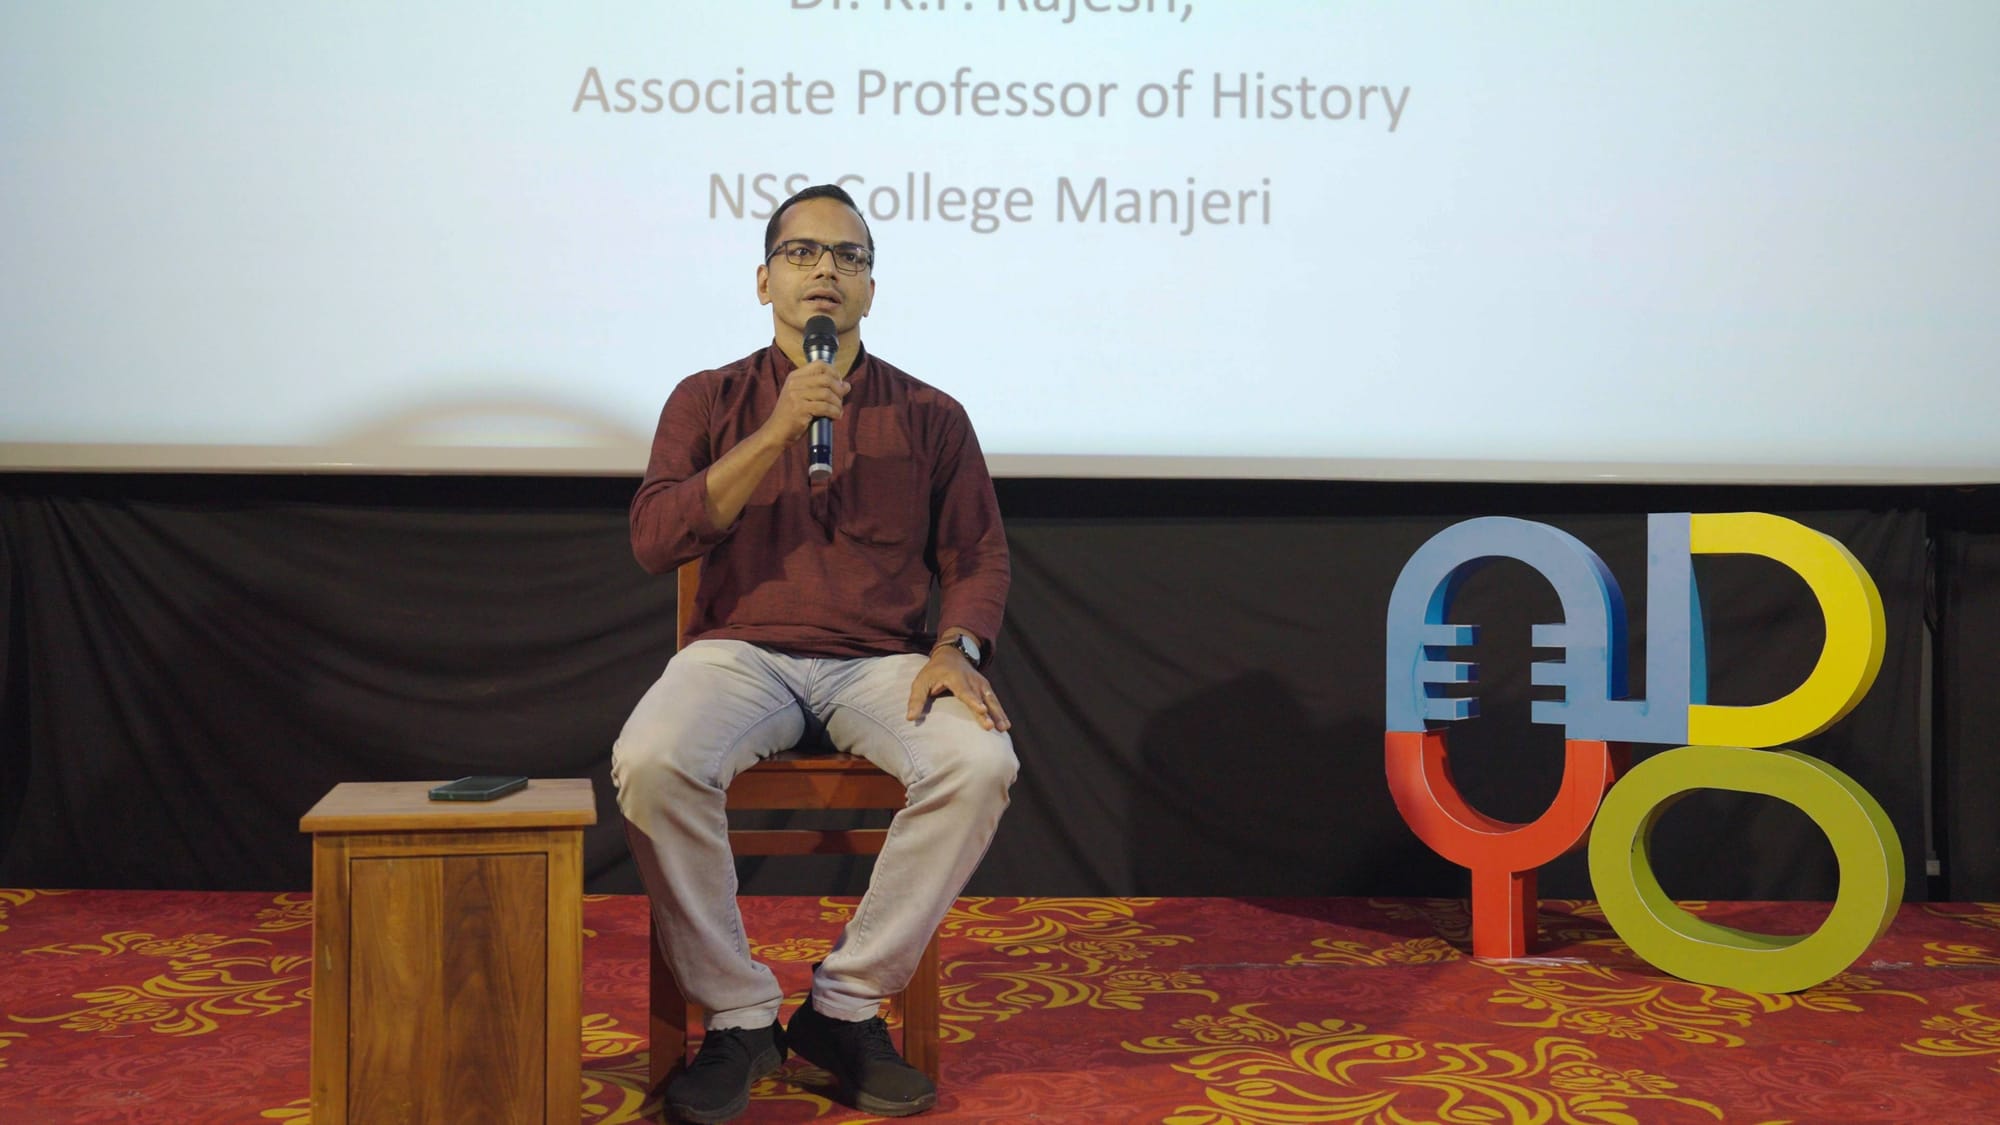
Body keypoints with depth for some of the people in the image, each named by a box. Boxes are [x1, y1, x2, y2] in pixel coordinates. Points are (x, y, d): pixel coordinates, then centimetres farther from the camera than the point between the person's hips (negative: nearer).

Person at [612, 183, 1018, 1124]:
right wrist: (776, 434, -12)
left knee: (981, 763, -29)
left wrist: (956, 649, -12)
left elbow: (978, 557, 9)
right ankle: (738, 1017, -11)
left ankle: (846, 1006, -12)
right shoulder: (710, 400, 10)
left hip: (881, 663, 1)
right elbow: (654, 540, -3)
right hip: (740, 651, 0)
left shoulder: (929, 416, 12)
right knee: (651, 762, -32)